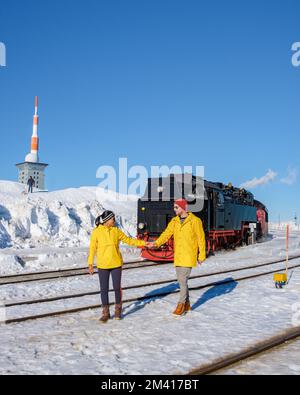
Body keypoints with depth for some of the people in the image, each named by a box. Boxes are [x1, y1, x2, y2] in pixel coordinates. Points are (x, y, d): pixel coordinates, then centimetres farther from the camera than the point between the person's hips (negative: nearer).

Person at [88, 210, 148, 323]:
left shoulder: (116, 231, 3)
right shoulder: (96, 232, -4)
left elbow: (128, 240, 12)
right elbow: (92, 248, -2)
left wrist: (142, 243, 10)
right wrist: (90, 263, -5)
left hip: (116, 264, 2)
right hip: (102, 266, -2)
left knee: (117, 288, 5)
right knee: (104, 289, 4)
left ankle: (118, 310, 25)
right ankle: (105, 313, 20)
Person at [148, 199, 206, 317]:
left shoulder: (195, 221, -8)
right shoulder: (174, 221, 8)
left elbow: (201, 238, -6)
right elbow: (166, 234, 0)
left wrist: (202, 255, -6)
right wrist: (156, 243, -15)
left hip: (189, 255, -6)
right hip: (178, 255, 6)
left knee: (183, 279, -9)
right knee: (181, 280, 12)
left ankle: (181, 304, 5)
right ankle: (187, 304, 26)